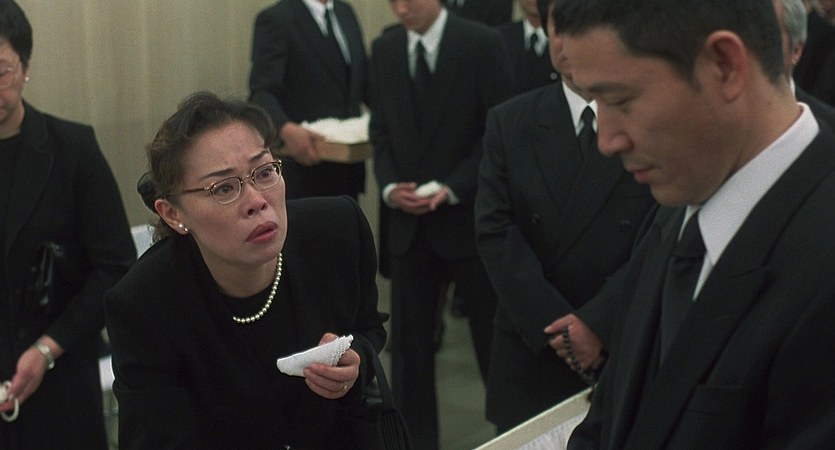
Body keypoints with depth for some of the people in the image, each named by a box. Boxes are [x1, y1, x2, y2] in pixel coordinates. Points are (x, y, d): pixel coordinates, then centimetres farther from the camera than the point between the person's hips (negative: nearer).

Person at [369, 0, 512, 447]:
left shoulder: (482, 43, -8)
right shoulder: (384, 48, 7)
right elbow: (381, 131, 11)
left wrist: (452, 189, -16)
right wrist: (388, 186, -7)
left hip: (469, 215, -4)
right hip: (408, 219, 4)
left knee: (492, 335, 6)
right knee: (408, 339, 7)